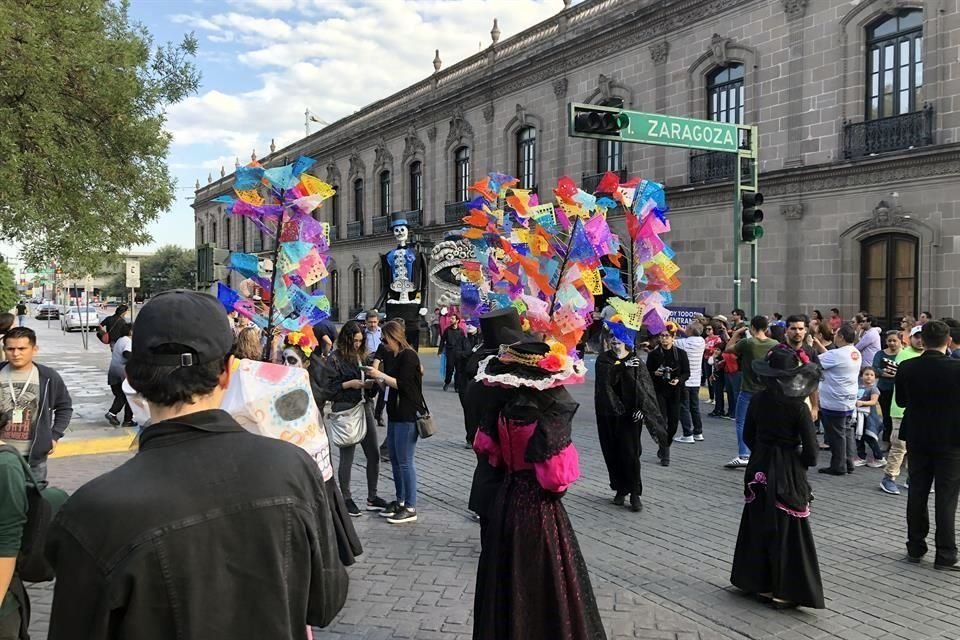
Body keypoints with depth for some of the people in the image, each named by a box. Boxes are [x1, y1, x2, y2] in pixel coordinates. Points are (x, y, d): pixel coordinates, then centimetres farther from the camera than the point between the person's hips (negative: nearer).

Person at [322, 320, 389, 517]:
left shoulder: (364, 356, 11)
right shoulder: (334, 359, -6)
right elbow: (329, 387, -10)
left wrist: (371, 384, -1)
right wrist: (349, 384, -17)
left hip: (365, 407, 6)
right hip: (345, 410, -6)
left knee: (373, 455, 9)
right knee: (347, 457, 3)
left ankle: (372, 497, 22)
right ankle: (346, 499, 17)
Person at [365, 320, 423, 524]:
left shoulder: (408, 356, -13)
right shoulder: (394, 357, 13)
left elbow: (403, 384, -19)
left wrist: (381, 375, -15)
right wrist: (377, 380, 3)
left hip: (407, 416, -9)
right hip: (395, 414, 9)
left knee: (405, 462, -5)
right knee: (395, 460, 14)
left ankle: (410, 508, 2)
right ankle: (400, 501, 25)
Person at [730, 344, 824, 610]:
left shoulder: (757, 400, -4)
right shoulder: (798, 407, -17)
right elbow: (810, 449, -15)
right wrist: (803, 462, 4)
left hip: (759, 469, 4)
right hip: (788, 472, -4)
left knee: (758, 526, 15)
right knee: (786, 531, 6)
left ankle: (760, 584, 24)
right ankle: (783, 591, 12)